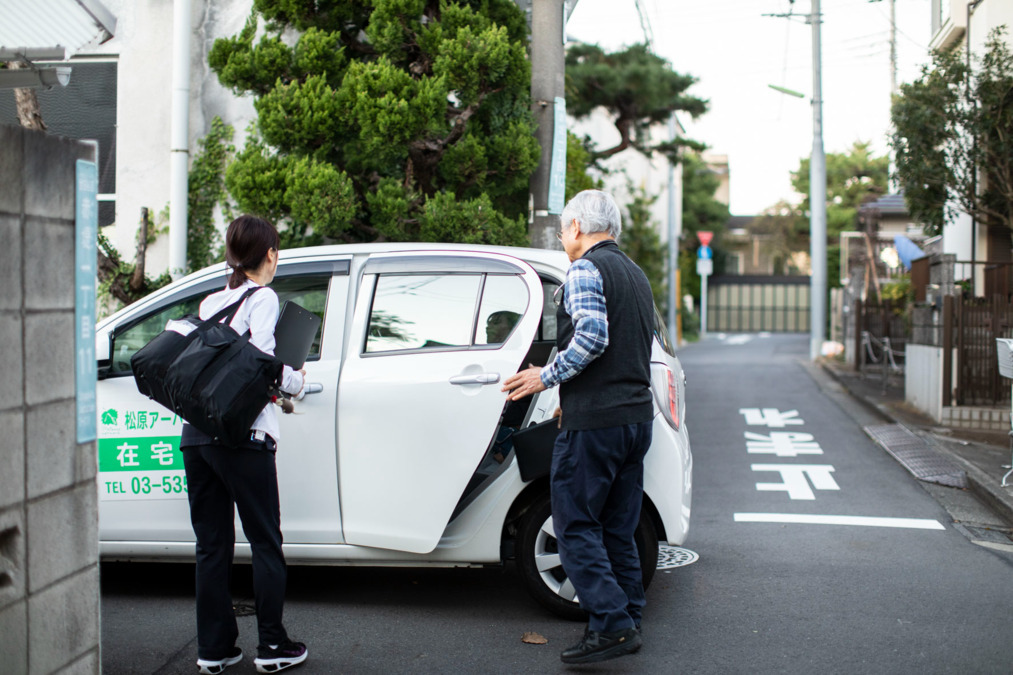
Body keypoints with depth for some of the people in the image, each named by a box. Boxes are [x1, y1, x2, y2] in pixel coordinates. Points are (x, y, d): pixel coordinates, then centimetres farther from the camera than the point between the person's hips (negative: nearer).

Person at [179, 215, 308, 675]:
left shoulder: (210, 303, 18)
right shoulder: (263, 298, -2)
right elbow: (260, 358, -15)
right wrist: (295, 382, 3)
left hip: (196, 434, 6)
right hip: (241, 434, -6)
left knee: (211, 545, 11)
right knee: (265, 543, 4)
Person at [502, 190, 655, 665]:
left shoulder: (585, 269, -8)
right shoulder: (634, 274, 20)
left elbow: (591, 337, -22)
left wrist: (547, 377, -11)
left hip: (594, 423, -9)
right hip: (636, 413, 9)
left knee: (576, 527, -4)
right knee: (617, 530, 14)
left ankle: (612, 625, -7)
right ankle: (629, 622, 18)